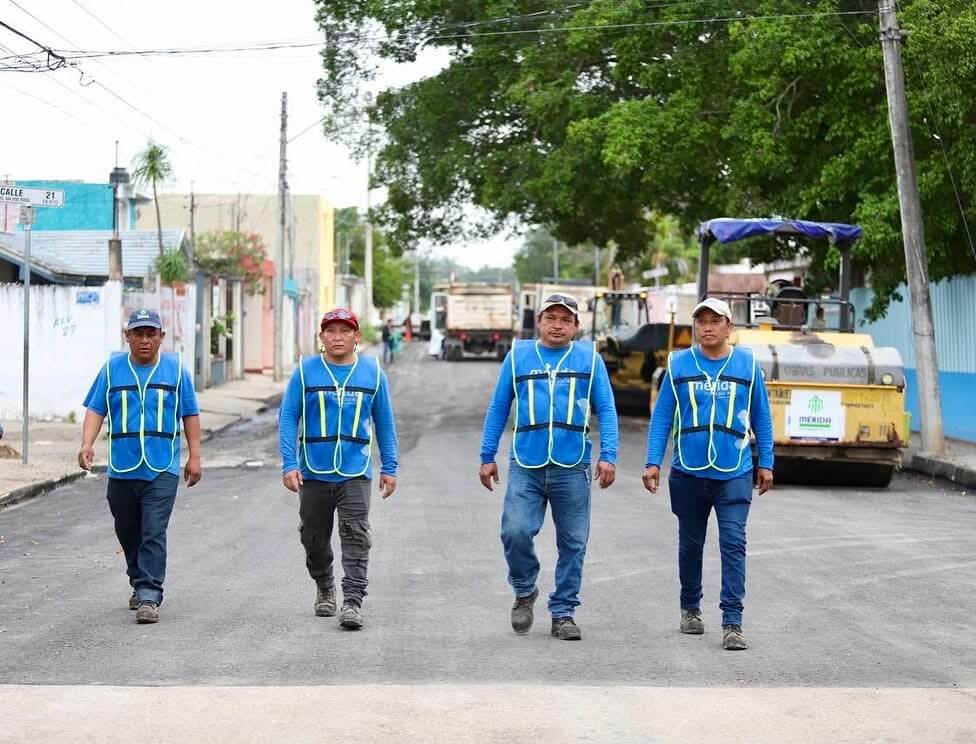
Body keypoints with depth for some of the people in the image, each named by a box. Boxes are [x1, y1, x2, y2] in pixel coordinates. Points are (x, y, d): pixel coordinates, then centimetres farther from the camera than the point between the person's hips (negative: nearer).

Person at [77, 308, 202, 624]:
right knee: (129, 534, 13)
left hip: (162, 469, -2)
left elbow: (190, 414, 7)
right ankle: (140, 585, 32)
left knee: (153, 534, -12)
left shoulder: (175, 368, 4)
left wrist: (195, 457, 3)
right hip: (122, 468, 3)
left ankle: (149, 597, -14)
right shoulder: (112, 368, 6)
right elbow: (95, 409, 3)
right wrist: (87, 444, -13)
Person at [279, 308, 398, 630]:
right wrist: (289, 464, -9)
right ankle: (324, 589, 35)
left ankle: (353, 601, -14)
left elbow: (384, 422, 9)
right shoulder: (305, 371, -1)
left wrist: (389, 467, 6)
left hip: (355, 473, -1)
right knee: (314, 538, 13)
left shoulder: (373, 372, 3)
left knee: (356, 537, -12)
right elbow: (288, 418, -1)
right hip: (313, 471, 1)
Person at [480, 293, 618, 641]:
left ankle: (563, 613, 16)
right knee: (515, 532, -14)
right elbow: (498, 409, 12)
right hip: (526, 466, 0)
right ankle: (524, 591, 13)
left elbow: (606, 409, 6)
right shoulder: (518, 356, 9)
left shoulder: (589, 357, 8)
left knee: (572, 543, 4)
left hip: (572, 468, 0)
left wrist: (608, 455, -5)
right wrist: (488, 457, 8)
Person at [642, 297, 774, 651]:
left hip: (734, 473, -1)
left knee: (733, 544, -10)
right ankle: (690, 609, 31)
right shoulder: (678, 364, 2)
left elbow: (762, 418, 8)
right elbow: (661, 416, 3)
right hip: (688, 472, 1)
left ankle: (732, 623, -10)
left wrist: (766, 464, 6)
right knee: (690, 545, 14)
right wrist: (653, 462, -3)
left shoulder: (747, 364, 3)